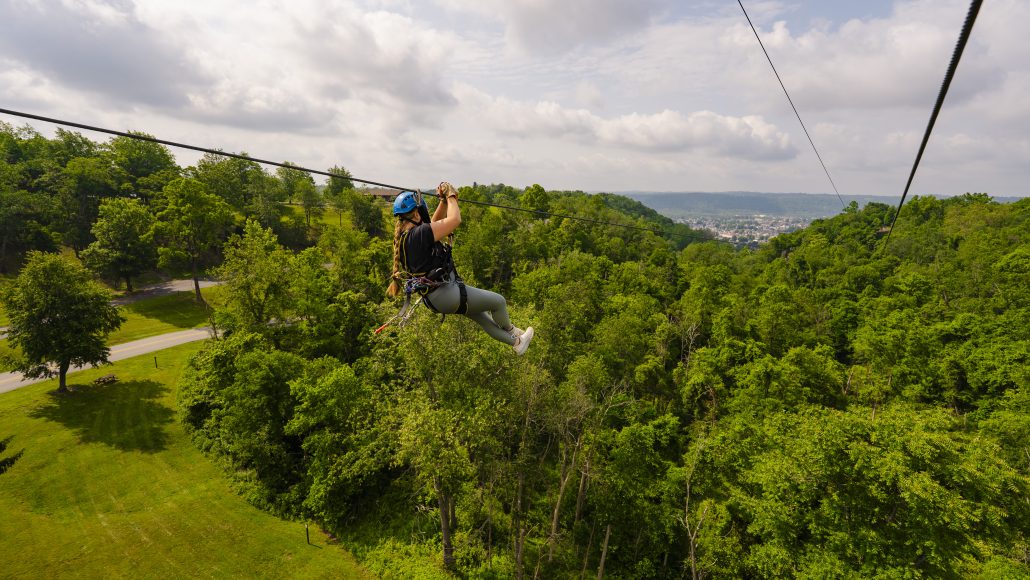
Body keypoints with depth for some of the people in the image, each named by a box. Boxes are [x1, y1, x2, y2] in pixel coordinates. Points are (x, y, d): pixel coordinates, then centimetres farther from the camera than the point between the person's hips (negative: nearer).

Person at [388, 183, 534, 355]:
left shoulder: (406, 234, 5)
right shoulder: (419, 233, -25)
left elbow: (435, 223, 20)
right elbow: (455, 219, -24)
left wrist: (444, 201, 9)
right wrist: (450, 196, -7)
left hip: (435, 295, 11)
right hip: (446, 294, -11)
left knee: (481, 316, 25)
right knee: (498, 301, 7)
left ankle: (516, 342, 41)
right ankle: (510, 330, 37)